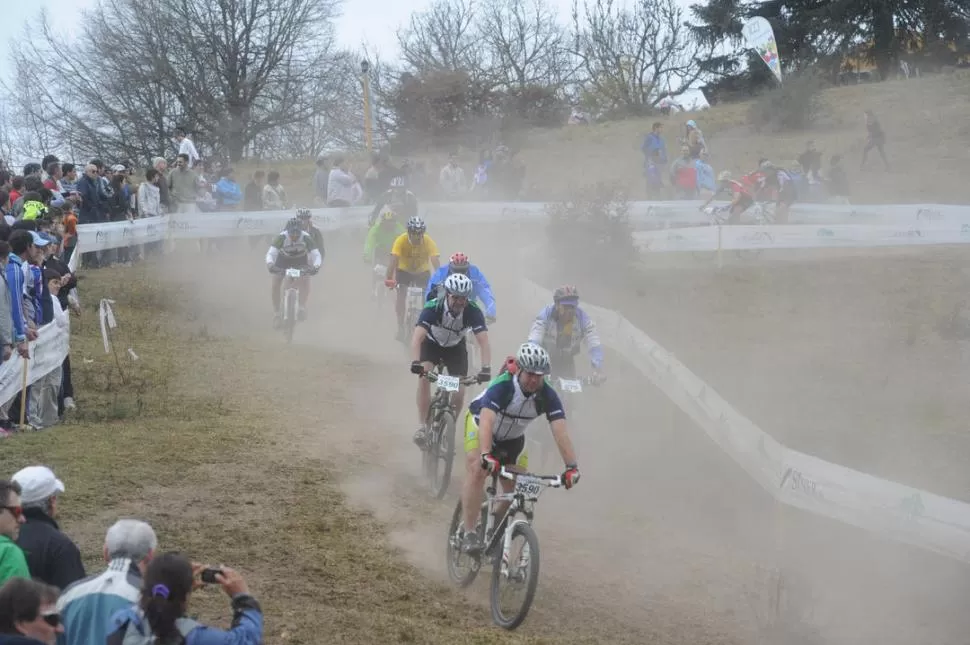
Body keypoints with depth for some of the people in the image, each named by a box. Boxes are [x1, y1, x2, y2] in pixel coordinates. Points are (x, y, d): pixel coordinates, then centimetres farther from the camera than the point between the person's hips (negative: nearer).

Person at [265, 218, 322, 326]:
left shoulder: (306, 238, -32)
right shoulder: (282, 237, -34)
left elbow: (317, 255, -37)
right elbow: (270, 253, -41)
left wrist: (316, 266, -58)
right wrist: (270, 265, -62)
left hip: (300, 260, 0)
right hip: (283, 259, 0)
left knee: (305, 281, -23)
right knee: (275, 285, -13)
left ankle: (302, 308, -13)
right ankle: (277, 314, -3)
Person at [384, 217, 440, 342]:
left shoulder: (429, 242, -28)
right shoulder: (401, 240, -29)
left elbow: (436, 262, -36)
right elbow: (393, 260, -37)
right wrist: (388, 278, -49)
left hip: (423, 271, 1)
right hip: (404, 270, -1)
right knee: (401, 294, -21)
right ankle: (401, 327, -14)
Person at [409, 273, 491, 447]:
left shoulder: (473, 312, -30)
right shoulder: (433, 308, -34)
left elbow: (484, 342, -34)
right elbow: (417, 337, -42)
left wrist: (485, 368, -49)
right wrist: (416, 362, -58)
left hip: (456, 348, 1)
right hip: (431, 344, -1)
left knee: (459, 392, -9)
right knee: (424, 376, -27)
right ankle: (422, 426, -19)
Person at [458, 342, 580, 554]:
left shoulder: (547, 395, -26)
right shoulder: (502, 386, -36)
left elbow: (560, 431, -34)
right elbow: (487, 422, -49)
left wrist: (572, 466, -46)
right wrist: (486, 455, -64)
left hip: (513, 438, 4)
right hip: (480, 425, -4)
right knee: (477, 472, -29)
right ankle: (469, 534, -26)